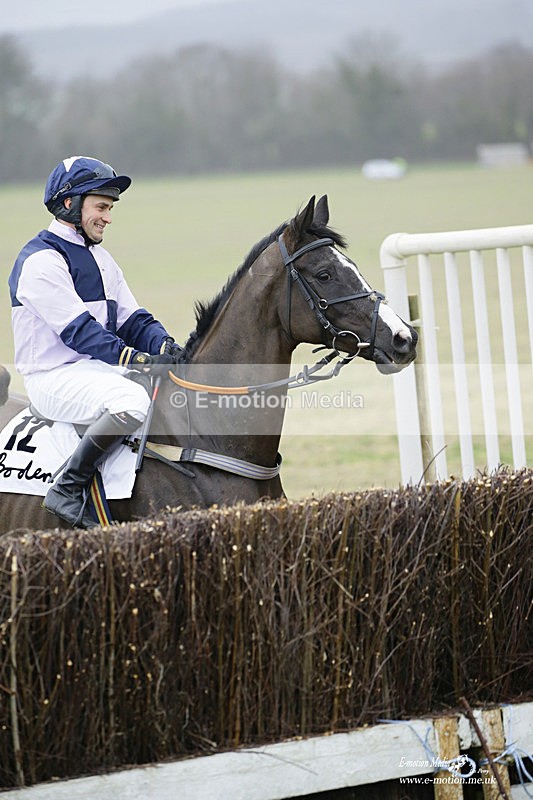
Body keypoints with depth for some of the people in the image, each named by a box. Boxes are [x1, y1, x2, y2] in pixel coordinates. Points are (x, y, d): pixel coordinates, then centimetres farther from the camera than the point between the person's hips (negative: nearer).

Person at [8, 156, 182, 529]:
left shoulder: (99, 258, 17)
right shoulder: (41, 260, -13)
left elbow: (130, 318, 12)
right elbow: (78, 330, -21)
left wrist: (165, 346, -10)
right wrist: (140, 359, -28)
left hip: (98, 369, 9)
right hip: (54, 378, -9)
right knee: (132, 401, -35)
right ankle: (68, 491, -26)